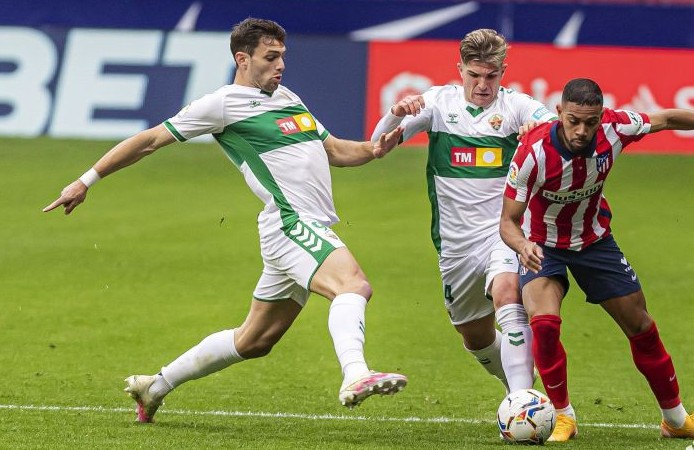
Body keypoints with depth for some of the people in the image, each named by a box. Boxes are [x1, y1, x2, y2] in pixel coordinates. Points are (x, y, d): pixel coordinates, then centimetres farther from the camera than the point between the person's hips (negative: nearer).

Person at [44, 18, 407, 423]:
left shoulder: (288, 98, 20)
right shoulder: (224, 103, -4)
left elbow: (335, 150, 26)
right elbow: (152, 140, 0)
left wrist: (374, 149, 4)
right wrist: (86, 181, 0)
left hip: (311, 229, 9)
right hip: (291, 223, -9)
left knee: (253, 341, 15)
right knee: (354, 285, -32)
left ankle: (156, 386, 28)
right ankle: (356, 377, -55)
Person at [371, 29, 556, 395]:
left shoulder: (516, 106, -4)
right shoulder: (439, 102, 2)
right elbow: (380, 142, -3)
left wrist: (544, 127, -43)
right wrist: (396, 113, -25)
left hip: (503, 231, -4)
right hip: (456, 242, 4)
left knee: (507, 294, -33)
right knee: (475, 336, 16)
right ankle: (517, 385, 45)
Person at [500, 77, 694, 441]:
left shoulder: (614, 128, -24)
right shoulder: (534, 151, -32)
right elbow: (508, 220, -27)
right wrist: (522, 246, -47)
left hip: (594, 240, 3)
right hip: (542, 245, -3)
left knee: (640, 326, 9)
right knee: (544, 322, -27)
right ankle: (563, 416, -7)